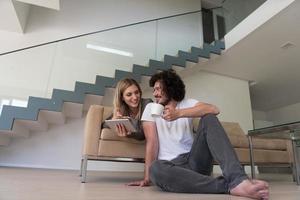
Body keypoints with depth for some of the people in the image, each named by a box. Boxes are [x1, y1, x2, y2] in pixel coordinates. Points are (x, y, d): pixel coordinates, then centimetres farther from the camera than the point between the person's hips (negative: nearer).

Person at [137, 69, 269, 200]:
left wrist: (179, 113, -24)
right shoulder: (151, 108, 5)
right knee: (156, 169, -38)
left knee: (209, 118, -19)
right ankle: (230, 186, -38)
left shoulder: (187, 103, 6)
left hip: (195, 161, 1)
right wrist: (148, 176, -11)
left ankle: (237, 179, -36)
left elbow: (214, 109, -15)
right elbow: (152, 142, -4)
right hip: (172, 166, -1)